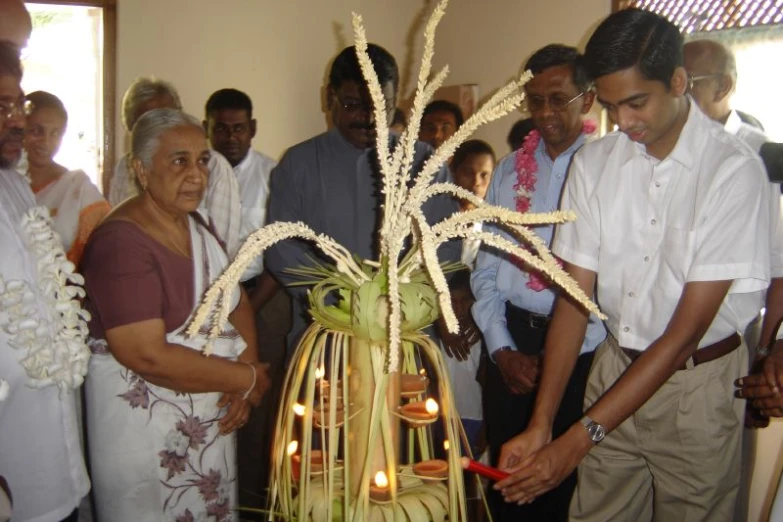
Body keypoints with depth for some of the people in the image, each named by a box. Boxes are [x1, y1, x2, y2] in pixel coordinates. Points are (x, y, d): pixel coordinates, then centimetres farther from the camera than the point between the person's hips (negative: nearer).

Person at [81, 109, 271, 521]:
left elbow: (237, 301, 8)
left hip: (212, 419, 8)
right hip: (145, 424, -7)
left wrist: (246, 376, -11)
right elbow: (148, 356, -27)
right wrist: (248, 378, -17)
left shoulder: (195, 224, 4)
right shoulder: (120, 241, -21)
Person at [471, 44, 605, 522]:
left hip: (581, 348, -4)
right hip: (513, 339, 4)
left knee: (569, 481, 10)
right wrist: (503, 350, 0)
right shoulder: (509, 172, 7)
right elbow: (486, 270, 9)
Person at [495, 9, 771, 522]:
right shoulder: (593, 163, -4)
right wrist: (540, 426, -13)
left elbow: (685, 331, -19)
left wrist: (577, 440, -22)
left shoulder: (734, 169, -18)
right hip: (616, 366, 3)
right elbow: (574, 297, -4)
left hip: (698, 383, -3)